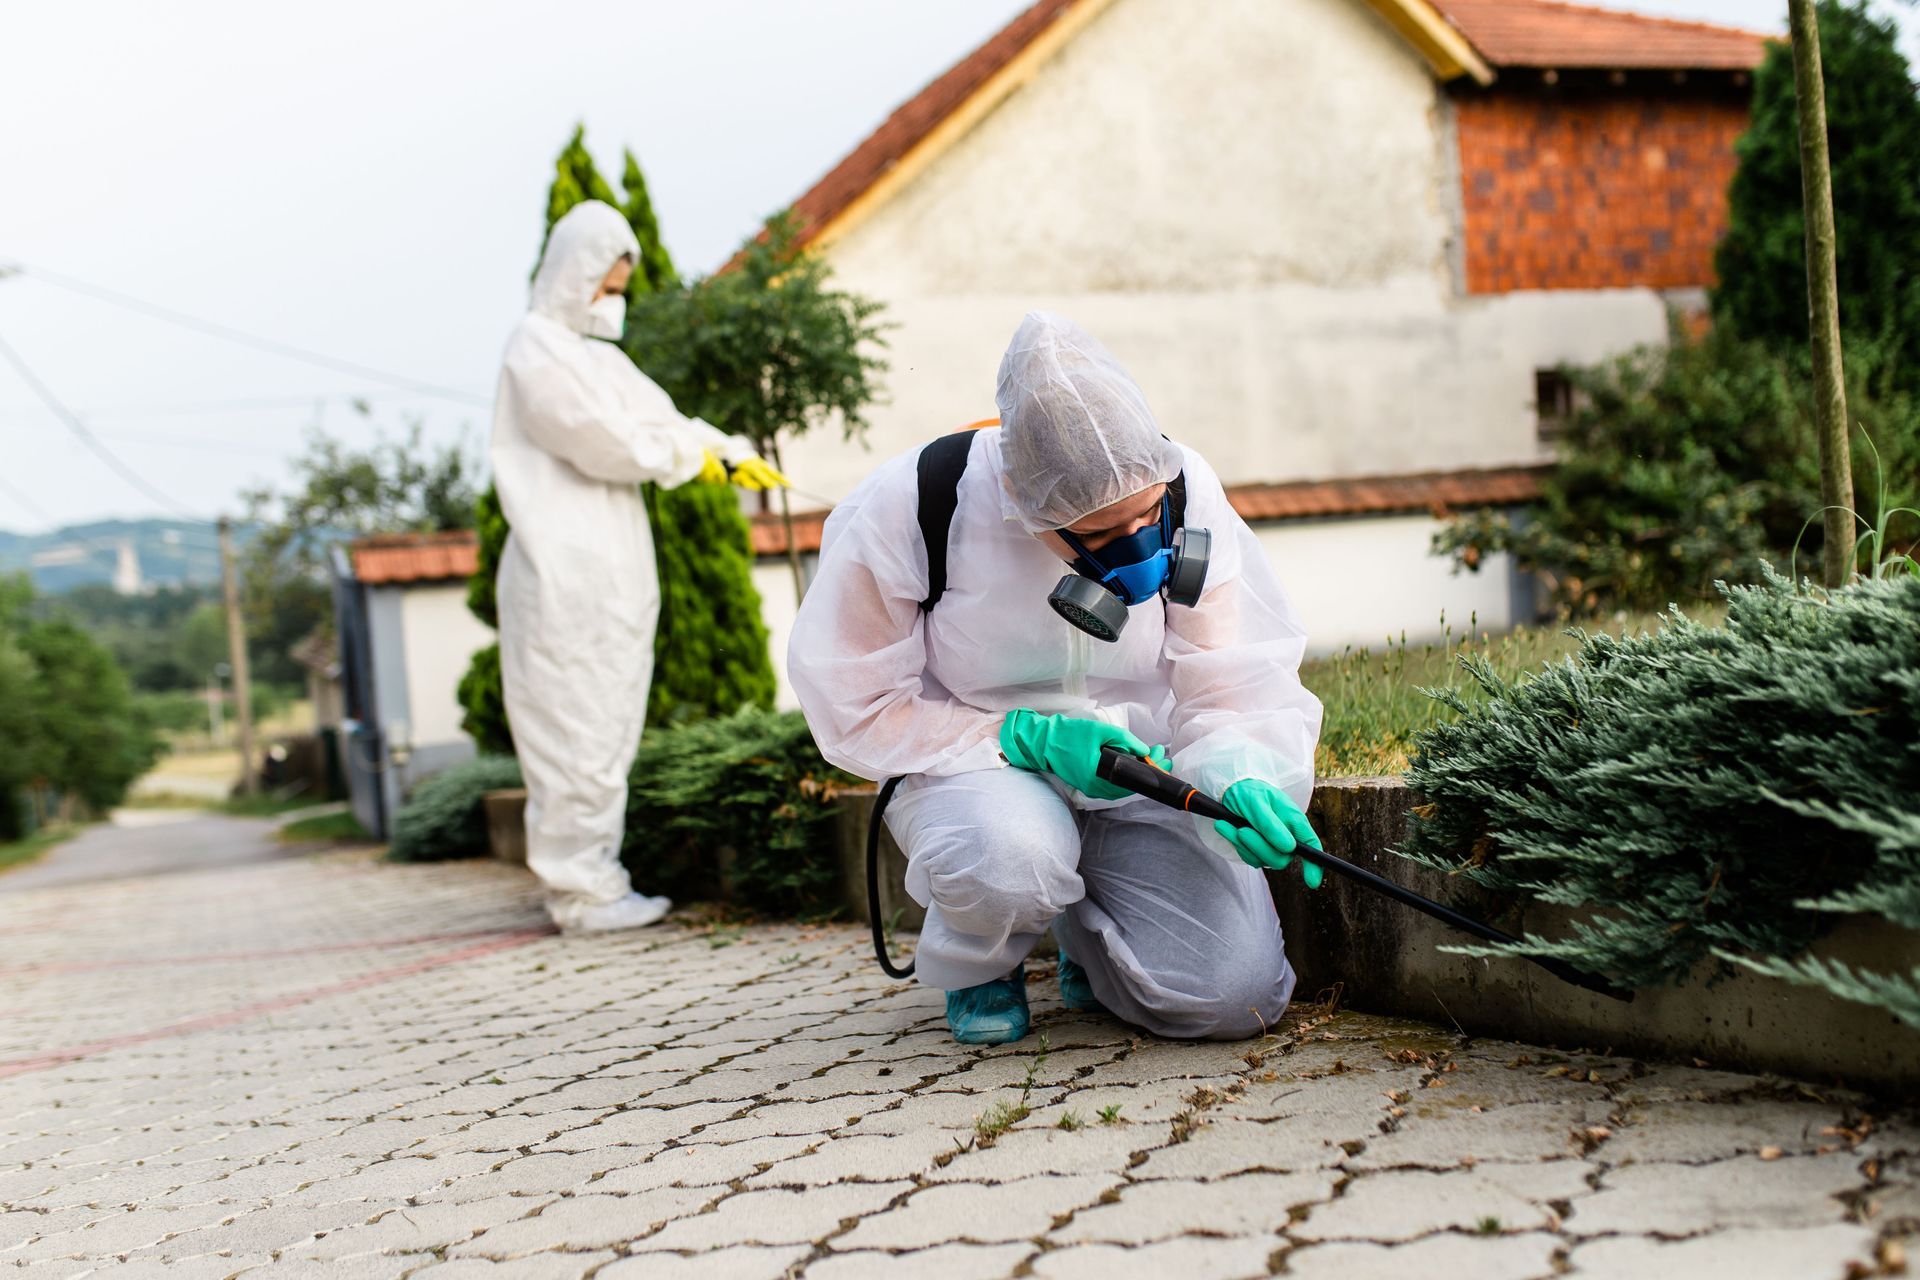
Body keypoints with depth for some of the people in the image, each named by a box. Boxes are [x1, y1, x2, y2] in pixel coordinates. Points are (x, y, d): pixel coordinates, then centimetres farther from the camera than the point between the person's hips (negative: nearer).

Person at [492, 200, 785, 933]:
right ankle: (581, 892, -3)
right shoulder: (537, 353, -8)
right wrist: (689, 455, -1)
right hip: (564, 575, -10)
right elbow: (603, 440, -15)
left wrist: (730, 454, -1)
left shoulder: (594, 354, 22)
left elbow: (657, 416, 16)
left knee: (608, 729, 11)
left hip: (611, 572, 10)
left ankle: (594, 880, 16)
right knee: (576, 734, -7)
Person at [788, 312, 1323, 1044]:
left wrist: (1239, 777, -30)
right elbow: (859, 707, -15)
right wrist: (1026, 738, -24)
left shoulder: (1187, 493, -13)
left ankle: (1091, 940, 21)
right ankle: (977, 961, 1)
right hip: (973, 764, -2)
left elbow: (1232, 682, -8)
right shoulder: (909, 509, -21)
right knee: (1009, 855, -40)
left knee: (1236, 995, -16)